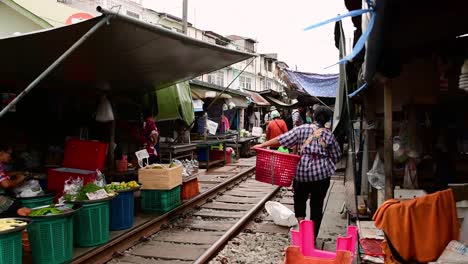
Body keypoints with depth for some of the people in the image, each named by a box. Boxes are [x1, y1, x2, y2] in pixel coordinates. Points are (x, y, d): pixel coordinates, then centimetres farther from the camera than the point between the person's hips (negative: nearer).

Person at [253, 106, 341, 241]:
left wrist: (262, 145, 4)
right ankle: (313, 236, 17)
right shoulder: (329, 135, 2)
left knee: (299, 199, 19)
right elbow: (336, 156, 8)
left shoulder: (302, 129, -2)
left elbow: (282, 139, -3)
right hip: (322, 174, 1)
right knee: (317, 204, 10)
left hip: (303, 171, -1)